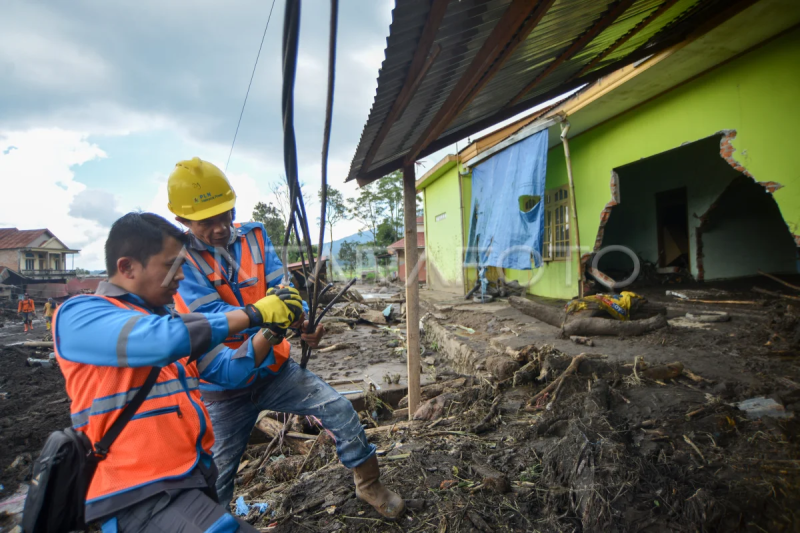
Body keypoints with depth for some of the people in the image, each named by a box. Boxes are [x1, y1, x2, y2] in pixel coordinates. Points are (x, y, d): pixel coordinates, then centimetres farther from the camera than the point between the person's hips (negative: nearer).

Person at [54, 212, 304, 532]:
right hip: (139, 493, -8)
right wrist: (253, 314, -19)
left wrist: (271, 330, -4)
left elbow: (229, 370, 13)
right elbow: (163, 339, -28)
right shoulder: (79, 315, -9)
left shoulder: (169, 319, 13)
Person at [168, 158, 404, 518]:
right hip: (223, 388, -2)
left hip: (274, 369, 3)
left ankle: (369, 486, 18)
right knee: (216, 479, 9)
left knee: (340, 410, -3)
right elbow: (211, 312, -25)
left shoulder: (254, 236, -4)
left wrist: (303, 321, -32)